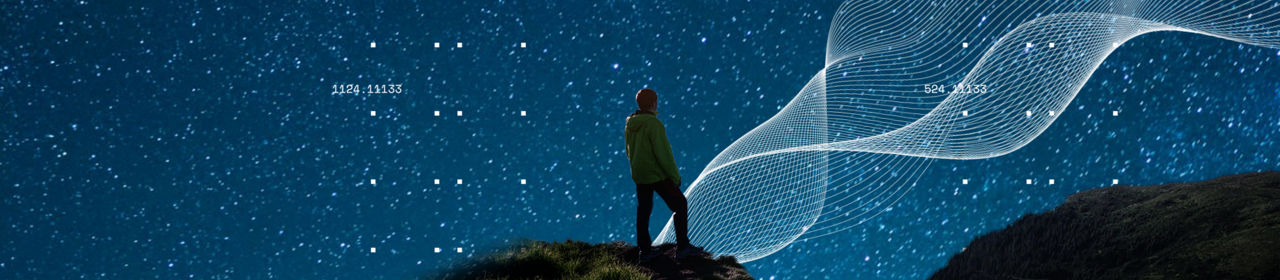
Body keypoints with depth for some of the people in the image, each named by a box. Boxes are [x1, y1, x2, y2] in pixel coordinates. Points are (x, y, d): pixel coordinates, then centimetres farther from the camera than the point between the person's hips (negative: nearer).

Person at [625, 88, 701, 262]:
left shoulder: (631, 124, 2)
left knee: (643, 210, 13)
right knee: (680, 205, 3)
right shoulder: (654, 124, -22)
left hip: (639, 175, 8)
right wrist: (675, 176, -12)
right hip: (657, 175, -8)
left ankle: (645, 251, 18)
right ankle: (682, 247, 3)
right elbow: (663, 153, -22)